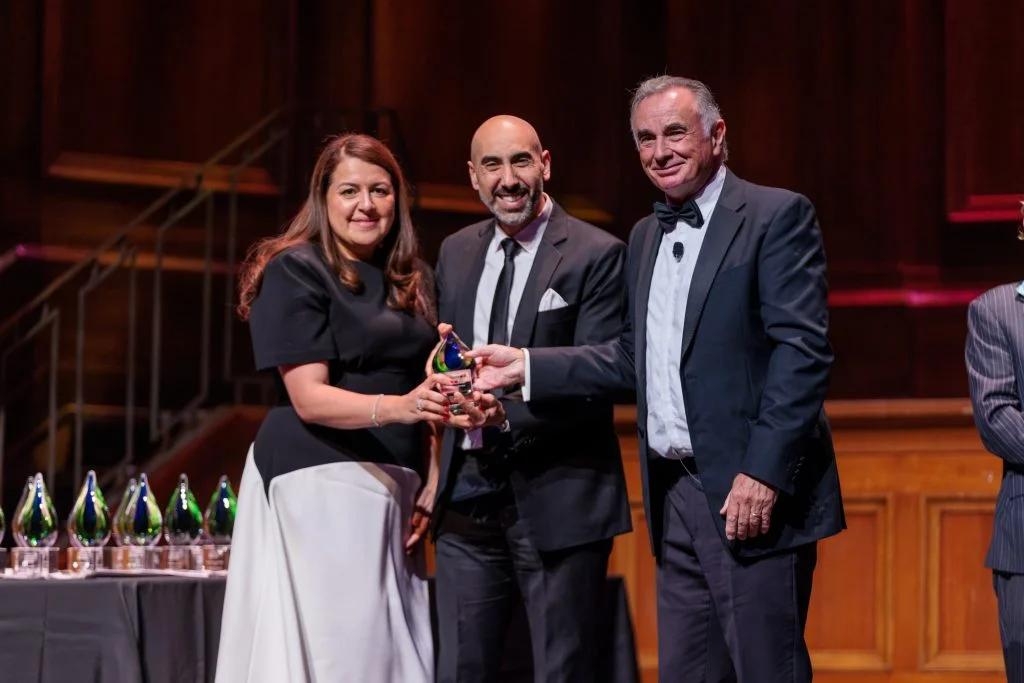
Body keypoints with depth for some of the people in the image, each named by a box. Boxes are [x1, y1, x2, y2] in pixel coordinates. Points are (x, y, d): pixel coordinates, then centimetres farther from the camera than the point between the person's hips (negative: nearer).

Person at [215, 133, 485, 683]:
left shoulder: (410, 282, 16)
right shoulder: (295, 272, -4)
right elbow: (309, 398, -13)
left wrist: (430, 481, 7)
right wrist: (396, 407, -28)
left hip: (392, 492, 6)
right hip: (321, 484, -6)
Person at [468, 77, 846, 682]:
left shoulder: (777, 217, -6)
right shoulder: (646, 238, 18)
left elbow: (803, 351, -14)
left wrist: (763, 472, -21)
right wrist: (527, 367, 10)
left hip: (754, 495, -7)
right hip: (676, 497, 7)